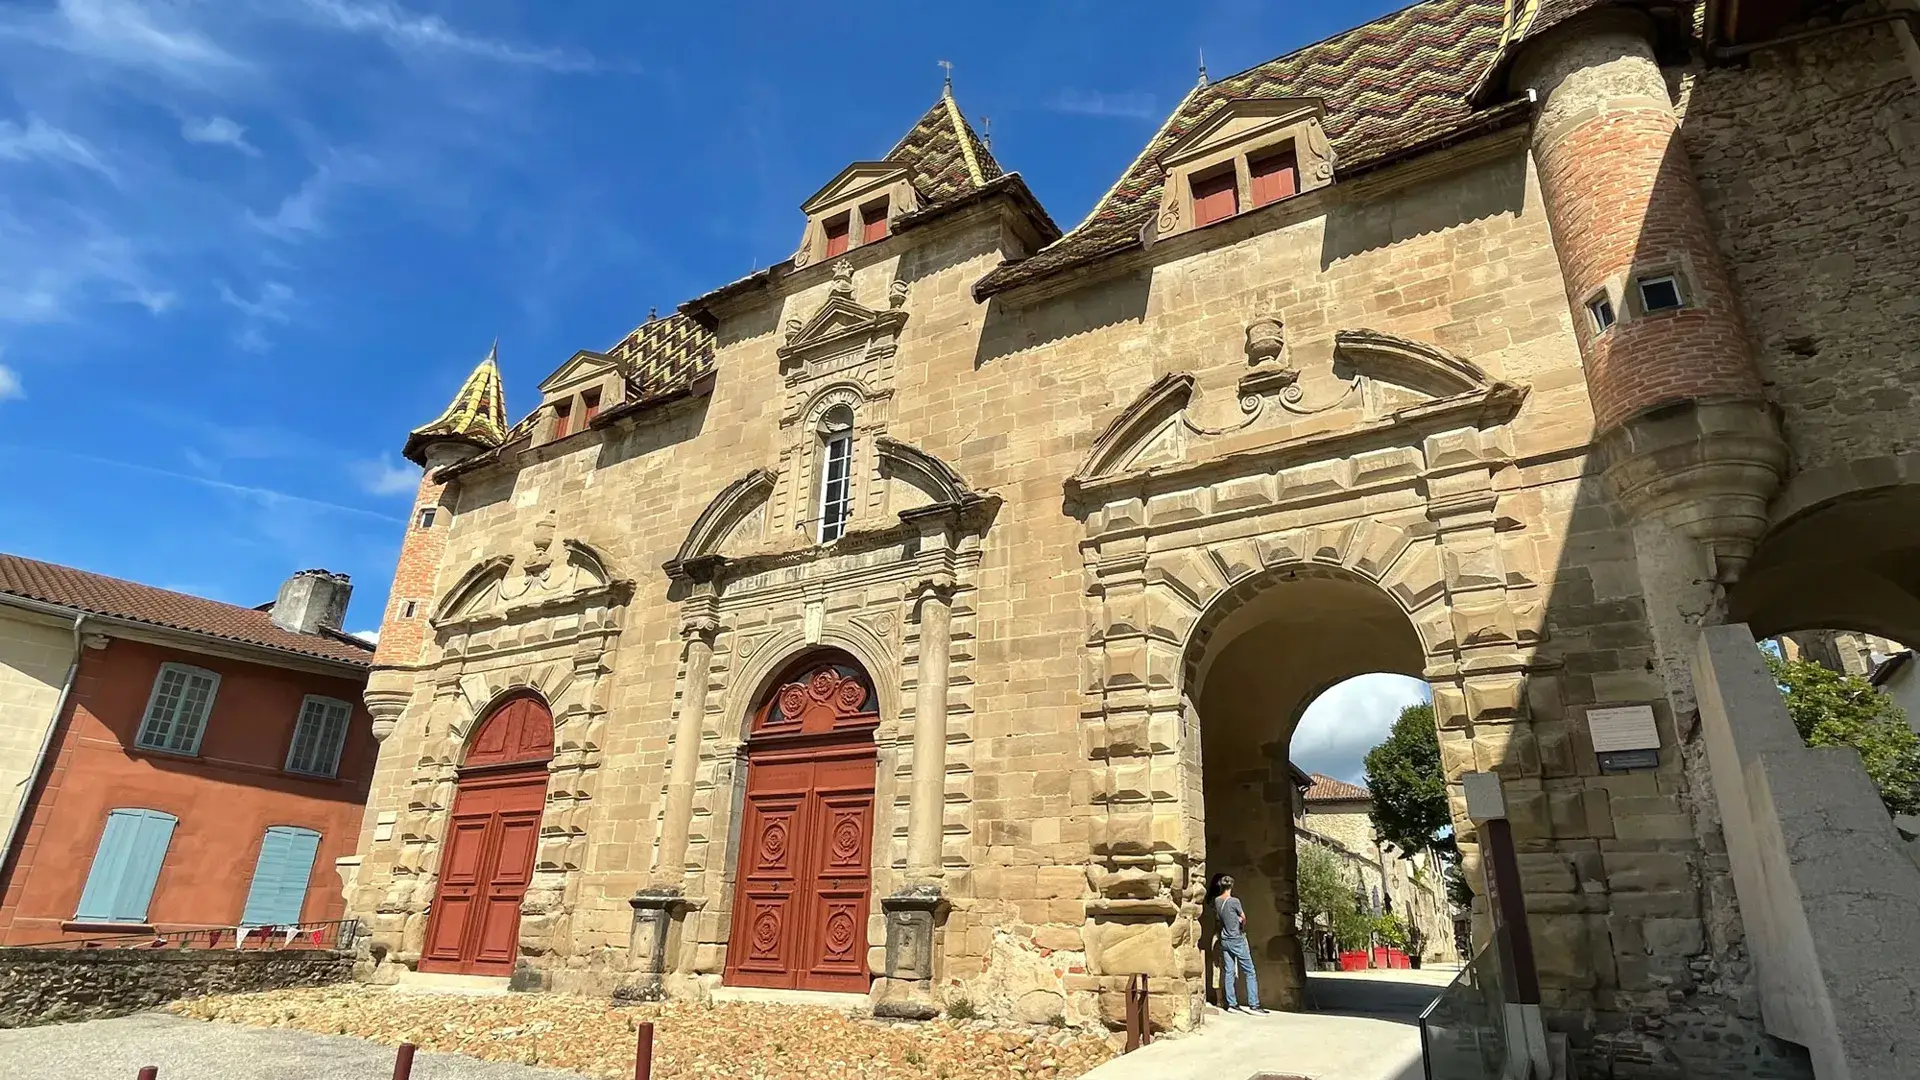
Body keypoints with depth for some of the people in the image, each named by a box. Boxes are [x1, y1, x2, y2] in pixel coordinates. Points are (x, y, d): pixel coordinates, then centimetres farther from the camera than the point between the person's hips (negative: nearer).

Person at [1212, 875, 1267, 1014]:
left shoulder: (1217, 901, 1)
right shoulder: (1234, 901, -17)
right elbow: (1243, 918, -3)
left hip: (1225, 940, 6)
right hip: (1237, 940, -6)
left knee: (1228, 972, 8)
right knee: (1250, 972, 0)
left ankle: (1231, 1004, 9)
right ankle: (1253, 1005, -3)